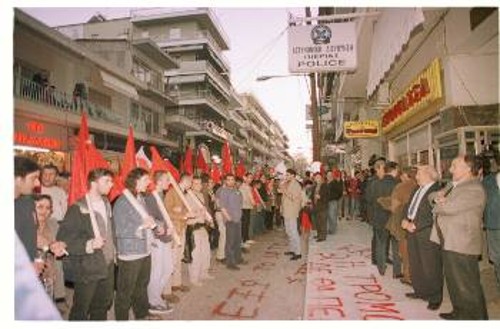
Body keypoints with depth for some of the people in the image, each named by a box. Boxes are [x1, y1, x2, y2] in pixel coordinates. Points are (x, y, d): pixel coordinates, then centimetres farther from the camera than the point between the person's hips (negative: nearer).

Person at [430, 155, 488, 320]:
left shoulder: (474, 189, -17)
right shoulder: (453, 185, 14)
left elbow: (450, 207, -26)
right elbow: (433, 195, 17)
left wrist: (437, 207, -4)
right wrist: (437, 197, -7)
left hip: (462, 244, -9)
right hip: (449, 242, 9)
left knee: (467, 285, 2)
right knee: (453, 281, 20)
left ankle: (475, 317, 16)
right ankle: (460, 312, 35)